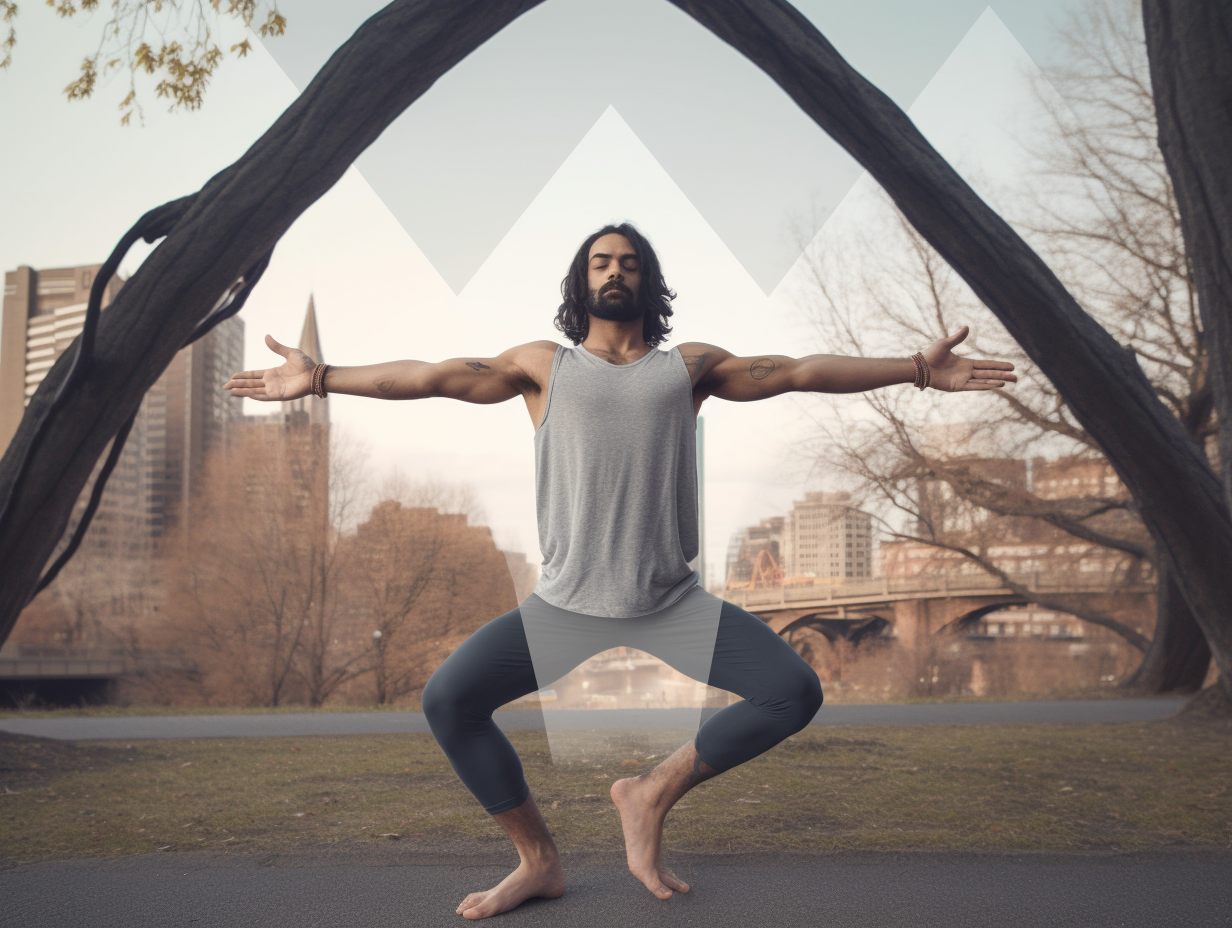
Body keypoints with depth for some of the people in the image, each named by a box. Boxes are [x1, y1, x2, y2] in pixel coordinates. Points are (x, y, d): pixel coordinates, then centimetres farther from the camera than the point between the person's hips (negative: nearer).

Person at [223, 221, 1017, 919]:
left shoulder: (690, 366, 12)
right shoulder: (545, 366, 10)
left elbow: (798, 372, 9)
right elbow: (437, 377, 4)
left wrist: (916, 368, 5)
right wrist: (321, 379, -3)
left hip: (675, 604, 1)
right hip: (567, 604, -1)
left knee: (796, 693, -13)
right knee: (448, 700, -15)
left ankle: (655, 792, 8)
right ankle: (539, 859, 6)